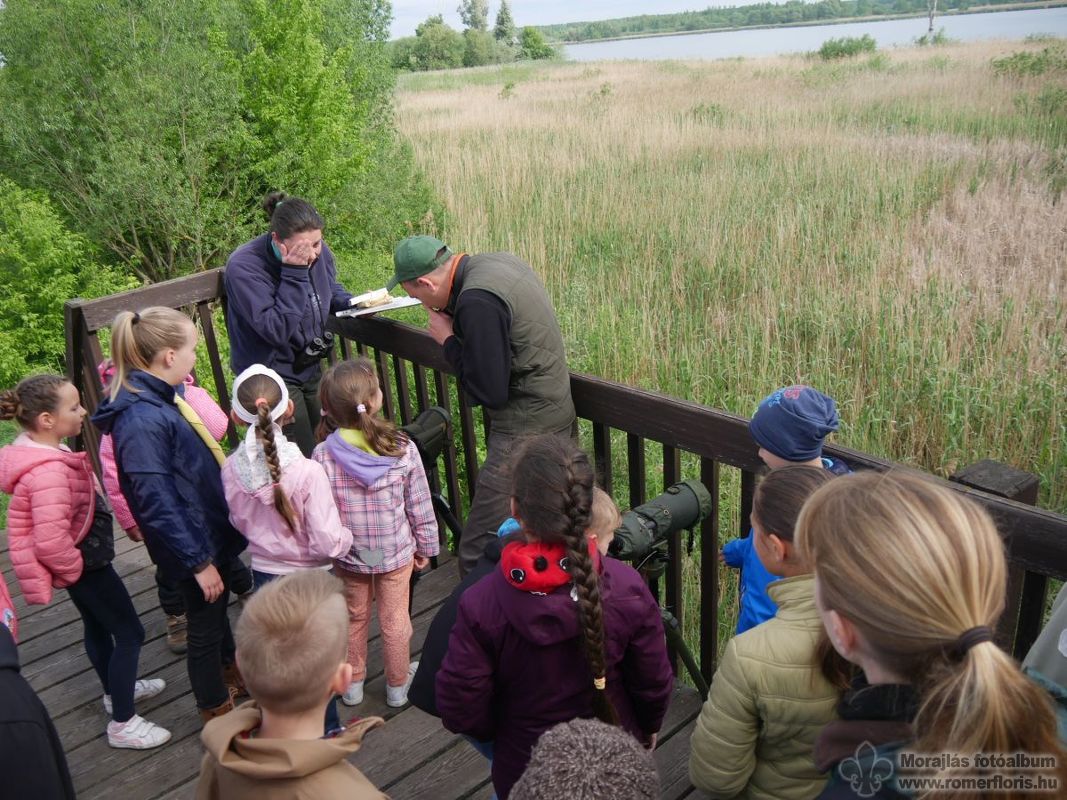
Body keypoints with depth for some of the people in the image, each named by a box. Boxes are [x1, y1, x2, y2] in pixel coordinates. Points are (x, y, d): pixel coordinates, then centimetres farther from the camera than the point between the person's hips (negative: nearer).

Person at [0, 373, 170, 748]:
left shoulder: (43, 452, 0)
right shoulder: (48, 472, -33)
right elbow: (50, 541, -38)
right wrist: (73, 569, -20)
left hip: (82, 556, 10)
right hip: (84, 562, -10)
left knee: (97, 625, 27)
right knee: (129, 633, 2)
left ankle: (117, 691, 48)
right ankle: (122, 724, 12)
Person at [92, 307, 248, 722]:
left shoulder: (164, 395, -3)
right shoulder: (142, 421, -31)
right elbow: (157, 503, -28)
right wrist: (199, 562, -21)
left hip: (213, 529, 9)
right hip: (193, 543, -9)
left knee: (218, 608, 30)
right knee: (205, 624, 14)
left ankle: (228, 670, 56)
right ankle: (217, 709, 38)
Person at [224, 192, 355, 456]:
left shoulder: (318, 252, -8)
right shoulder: (243, 267, -26)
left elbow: (331, 290, 14)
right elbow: (277, 331, -32)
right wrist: (294, 274, -34)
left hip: (310, 366, 7)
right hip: (272, 375, -7)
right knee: (304, 461, -5)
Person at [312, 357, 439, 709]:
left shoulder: (322, 456, -20)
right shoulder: (403, 449, -21)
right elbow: (419, 506, -11)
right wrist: (425, 546, 5)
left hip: (349, 554, 1)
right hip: (396, 552, -1)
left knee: (355, 617, 24)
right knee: (395, 620, 18)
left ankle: (353, 683, 42)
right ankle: (397, 685, 38)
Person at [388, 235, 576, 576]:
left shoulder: (477, 302, -23)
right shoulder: (493, 261, 6)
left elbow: (489, 392, -20)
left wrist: (448, 340, -9)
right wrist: (455, 322, 5)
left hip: (528, 428, -10)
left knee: (478, 556, -5)